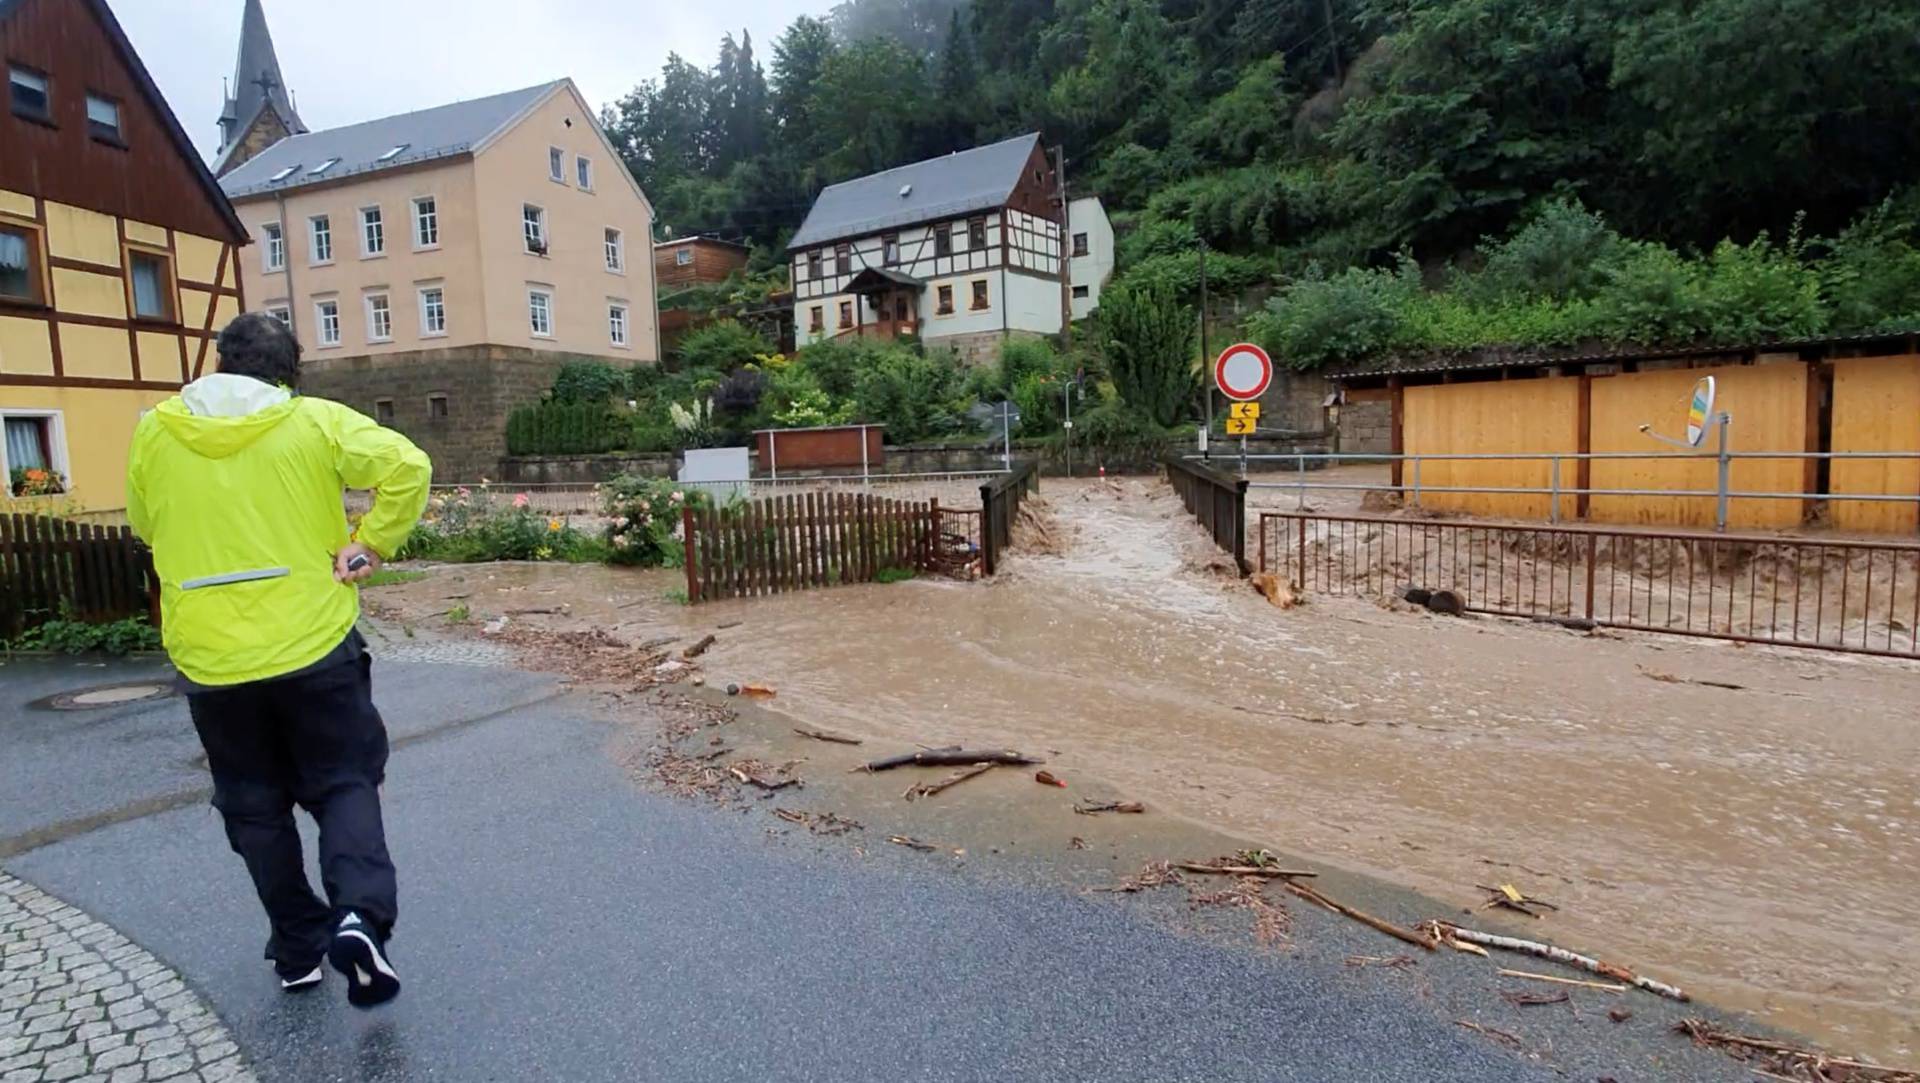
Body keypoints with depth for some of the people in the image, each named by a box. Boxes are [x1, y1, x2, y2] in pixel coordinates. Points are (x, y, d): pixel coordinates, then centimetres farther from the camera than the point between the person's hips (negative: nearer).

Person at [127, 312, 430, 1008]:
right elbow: (408, 467, -19)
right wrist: (370, 545, -10)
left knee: (254, 807, 17)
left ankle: (299, 951, 23)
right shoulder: (315, 420, -7)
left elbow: (145, 527, 15)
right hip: (313, 644, -2)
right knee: (344, 784, 10)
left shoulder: (154, 432, 2)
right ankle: (361, 914, -11)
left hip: (209, 658, 2)